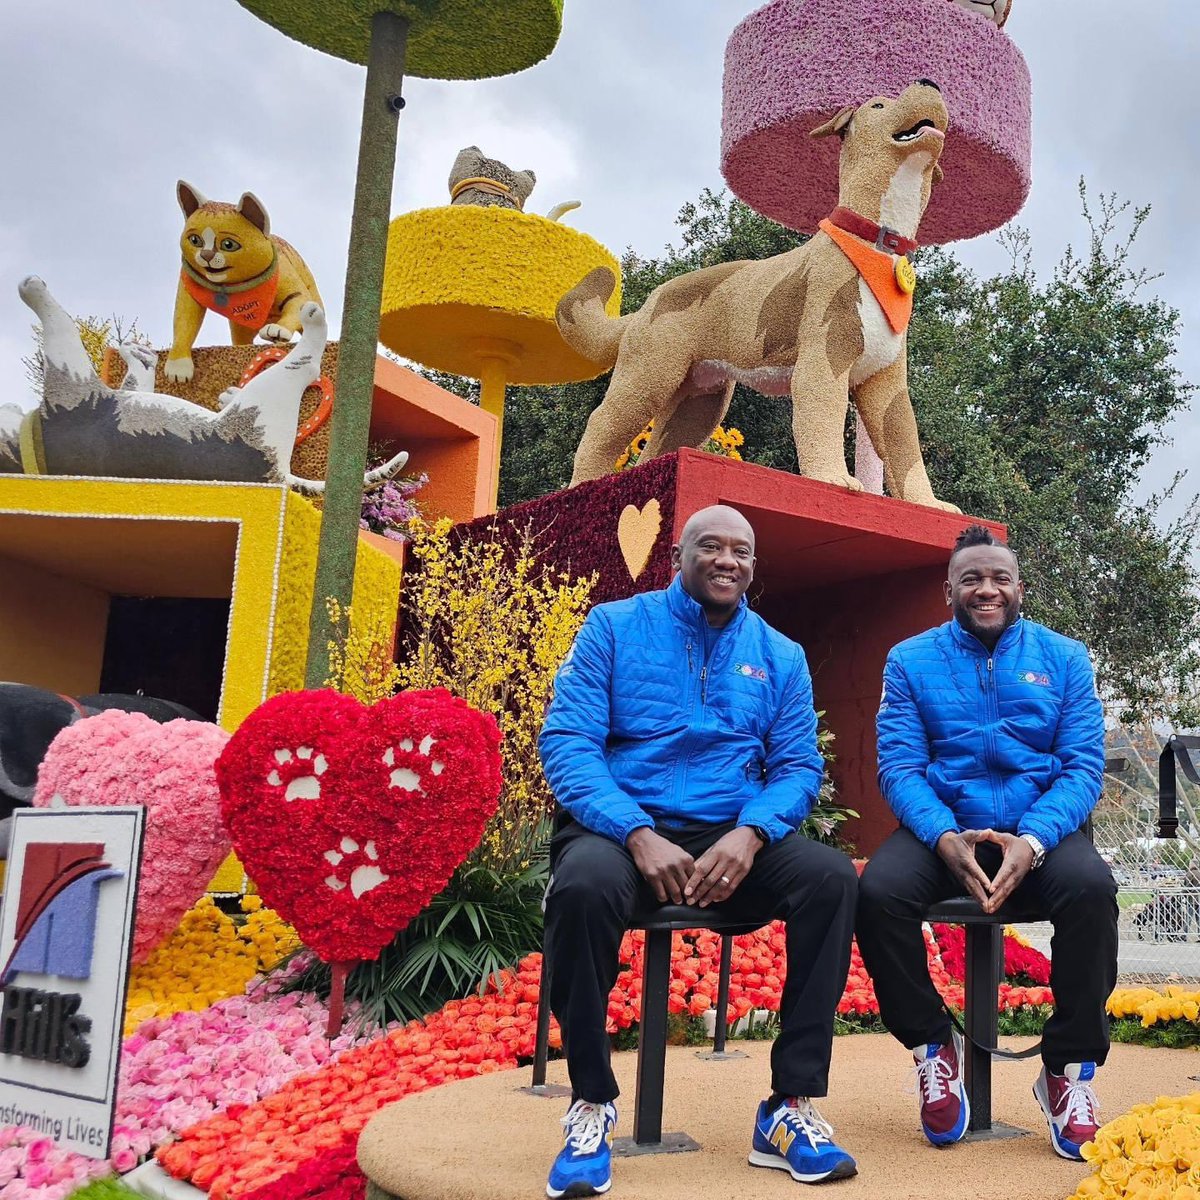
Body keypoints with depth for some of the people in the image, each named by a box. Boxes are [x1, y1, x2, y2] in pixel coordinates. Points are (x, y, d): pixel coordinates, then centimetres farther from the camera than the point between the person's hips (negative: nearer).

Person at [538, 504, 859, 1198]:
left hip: (734, 837, 3)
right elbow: (567, 741, -7)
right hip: (623, 826, -3)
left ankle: (792, 1107, -15)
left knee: (832, 877, -25)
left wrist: (749, 834, -16)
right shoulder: (616, 627, 3)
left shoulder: (781, 657, 12)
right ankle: (592, 1103, -14)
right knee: (584, 887, -36)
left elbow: (799, 768, 7)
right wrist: (639, 834, -21)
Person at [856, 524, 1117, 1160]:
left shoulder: (1064, 658, 6)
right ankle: (933, 1045, -3)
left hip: (1039, 830, 0)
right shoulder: (911, 661, 5)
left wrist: (1032, 840, -21)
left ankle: (1070, 1066, -11)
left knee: (1090, 887, -33)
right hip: (942, 828, 0)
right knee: (879, 891, -30)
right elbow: (899, 766, -3)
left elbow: (1083, 767, -2)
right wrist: (944, 837, -23)